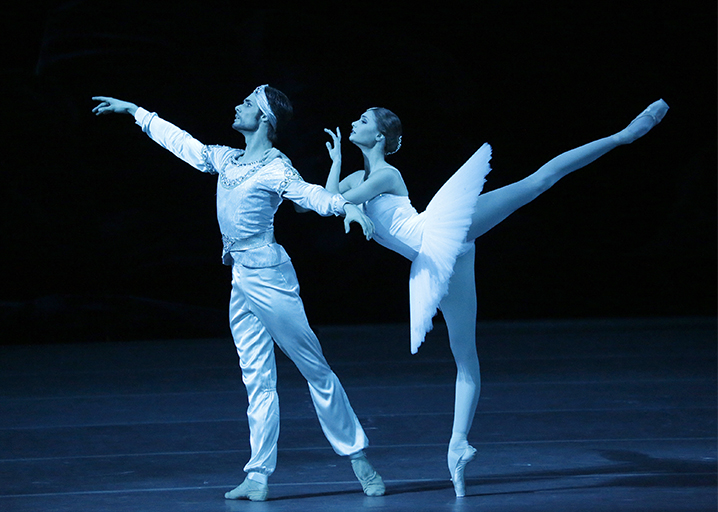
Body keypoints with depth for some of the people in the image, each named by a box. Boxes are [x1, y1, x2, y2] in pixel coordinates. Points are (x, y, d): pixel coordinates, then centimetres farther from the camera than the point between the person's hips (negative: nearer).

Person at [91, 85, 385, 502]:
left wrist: (347, 206, -45)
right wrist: (132, 110, 34)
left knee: (315, 368, -3)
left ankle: (359, 458, 3)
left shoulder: (276, 168, -9)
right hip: (240, 281, 7)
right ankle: (258, 478, 1)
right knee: (257, 380, 4)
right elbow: (179, 139, 26)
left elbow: (310, 194, -25)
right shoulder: (225, 160, 13)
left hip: (268, 276, -7)